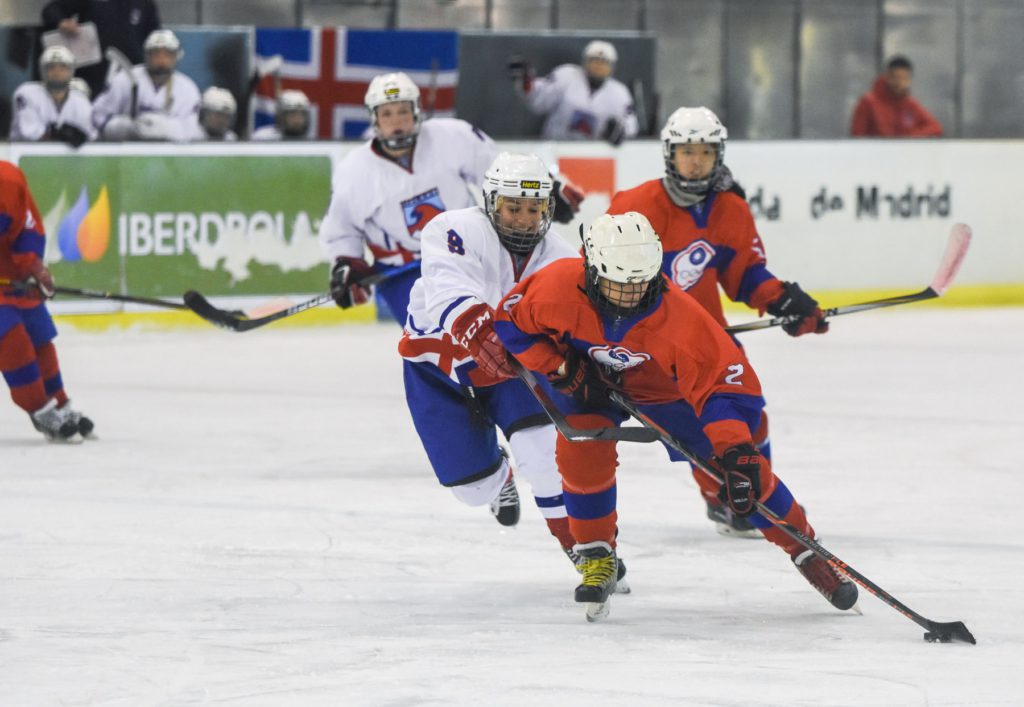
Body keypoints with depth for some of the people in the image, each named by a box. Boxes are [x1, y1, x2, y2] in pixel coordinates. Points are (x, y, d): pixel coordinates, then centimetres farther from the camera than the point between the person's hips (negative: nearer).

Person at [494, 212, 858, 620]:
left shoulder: (678, 315, -37)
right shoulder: (559, 288, -34)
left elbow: (727, 382, -34)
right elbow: (511, 321, -14)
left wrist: (736, 452, -44)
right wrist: (563, 368, -22)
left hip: (667, 387, -1)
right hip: (593, 382, 1)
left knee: (742, 474, -7)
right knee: (581, 448, -26)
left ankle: (805, 552, 14)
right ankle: (597, 558, -3)